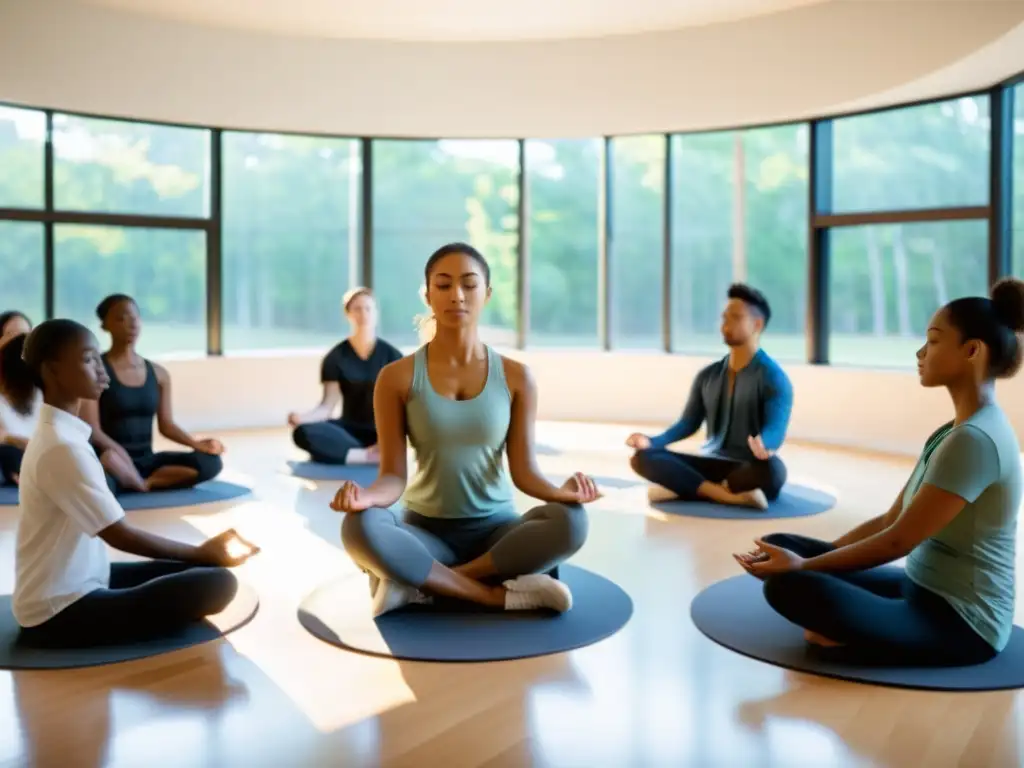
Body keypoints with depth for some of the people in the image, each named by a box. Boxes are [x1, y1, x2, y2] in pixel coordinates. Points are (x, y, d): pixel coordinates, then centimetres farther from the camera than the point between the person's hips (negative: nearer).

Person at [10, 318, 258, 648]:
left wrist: (201, 552, 5)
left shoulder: (60, 433, 8)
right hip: (60, 612, -10)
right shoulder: (61, 447, -22)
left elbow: (110, 531, 9)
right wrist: (203, 552, -8)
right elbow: (120, 535, -20)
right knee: (217, 583, -19)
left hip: (76, 588, 10)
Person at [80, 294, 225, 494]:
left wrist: (196, 444, -8)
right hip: (115, 463, -4)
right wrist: (118, 453, -29)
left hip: (145, 461, 4)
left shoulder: (158, 373, 9)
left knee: (210, 462, -17)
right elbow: (91, 430, -13)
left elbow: (166, 425, 10)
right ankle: (140, 484, -10)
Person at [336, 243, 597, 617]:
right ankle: (501, 595, -25)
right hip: (425, 530, -1)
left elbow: (524, 469, -4)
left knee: (569, 522, -30)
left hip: (496, 530, 1)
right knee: (359, 527, -34)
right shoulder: (397, 378, -5)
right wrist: (367, 496, -31)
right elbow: (394, 474, -8)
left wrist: (562, 491, -26)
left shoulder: (515, 376, -1)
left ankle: (419, 584, -23)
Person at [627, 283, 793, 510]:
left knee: (771, 470, -40)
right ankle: (731, 496, -31)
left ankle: (685, 487, -25)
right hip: (712, 466, 5)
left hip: (748, 471, -5)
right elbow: (688, 423, 11)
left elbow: (776, 430, -19)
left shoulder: (773, 378, -6)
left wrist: (764, 446, -45)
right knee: (643, 457, -19)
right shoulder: (708, 376, 12)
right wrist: (652, 441, -8)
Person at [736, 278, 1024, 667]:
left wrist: (804, 566, -13)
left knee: (788, 585, -30)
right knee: (781, 546, 3)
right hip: (925, 594, 10)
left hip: (959, 623, -10)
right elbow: (888, 521, 11)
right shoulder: (958, 432, 9)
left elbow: (897, 541, -21)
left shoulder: (974, 439, -22)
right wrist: (807, 558, 4)